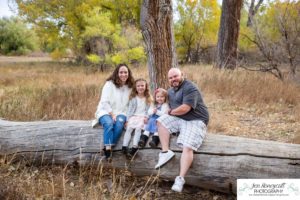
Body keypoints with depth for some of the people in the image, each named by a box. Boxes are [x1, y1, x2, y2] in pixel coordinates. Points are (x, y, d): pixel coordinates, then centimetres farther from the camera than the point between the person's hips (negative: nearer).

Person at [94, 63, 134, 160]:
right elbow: (104, 102, -10)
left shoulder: (129, 87, 8)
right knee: (109, 123, -35)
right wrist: (112, 114, -17)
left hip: (120, 113, 3)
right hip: (105, 111, -3)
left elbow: (129, 104, 7)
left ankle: (108, 147, -26)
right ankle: (108, 148, -32)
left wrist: (126, 116, -7)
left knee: (119, 124, -31)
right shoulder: (109, 84, -5)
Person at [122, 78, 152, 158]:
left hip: (142, 117, -1)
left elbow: (148, 110, 5)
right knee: (129, 128, -25)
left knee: (138, 128, -29)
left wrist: (146, 117, -12)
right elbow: (130, 109, 9)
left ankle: (134, 148, -40)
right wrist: (128, 119, -3)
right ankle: (124, 147, -33)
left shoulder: (148, 99, 13)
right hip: (133, 116, 2)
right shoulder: (133, 98, 14)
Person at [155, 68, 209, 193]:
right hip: (179, 119, 9)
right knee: (161, 121, -8)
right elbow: (171, 108, 23)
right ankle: (165, 152, -15)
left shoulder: (190, 88, -14)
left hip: (195, 121, -8)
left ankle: (180, 179, -30)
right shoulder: (171, 90, 17)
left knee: (187, 147, -24)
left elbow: (185, 108, -23)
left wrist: (171, 112, -6)